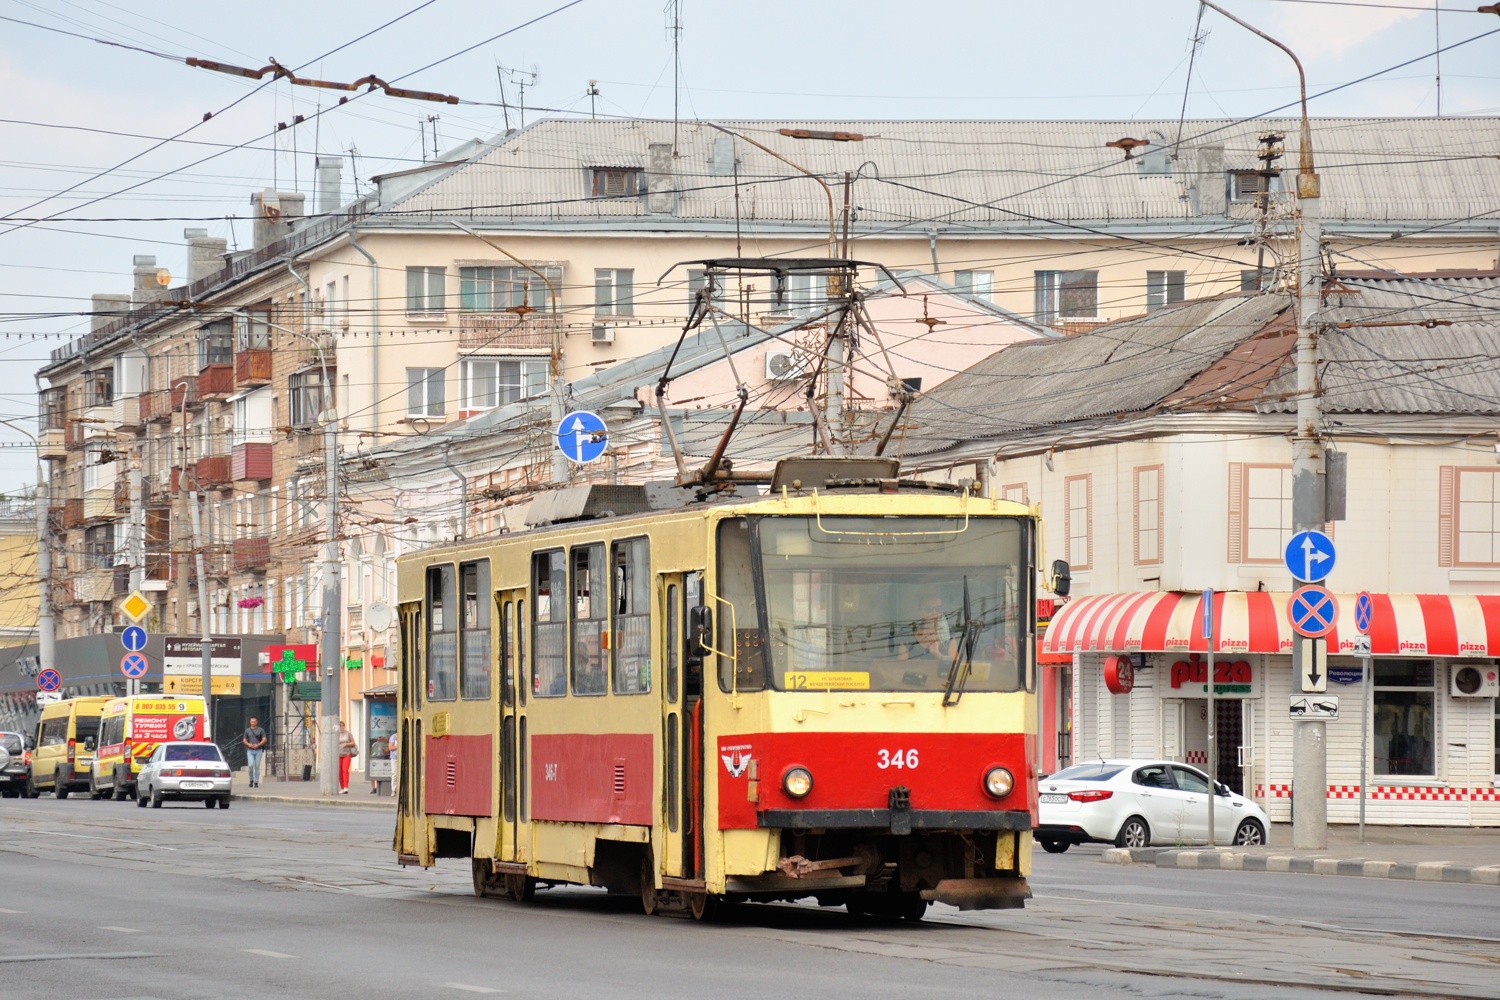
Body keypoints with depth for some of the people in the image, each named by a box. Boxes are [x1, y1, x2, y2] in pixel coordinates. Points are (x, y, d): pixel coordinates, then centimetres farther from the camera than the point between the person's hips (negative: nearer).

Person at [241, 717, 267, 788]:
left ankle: (256, 782, 4)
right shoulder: (247, 730, 10)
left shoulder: (261, 730, 5)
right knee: (250, 765, -13)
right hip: (250, 750, 1)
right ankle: (251, 780, 3)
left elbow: (264, 740, 1)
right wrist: (249, 744, -9)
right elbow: (244, 740, 11)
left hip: (258, 750, -1)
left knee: (257, 766, -1)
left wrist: (258, 745, -13)